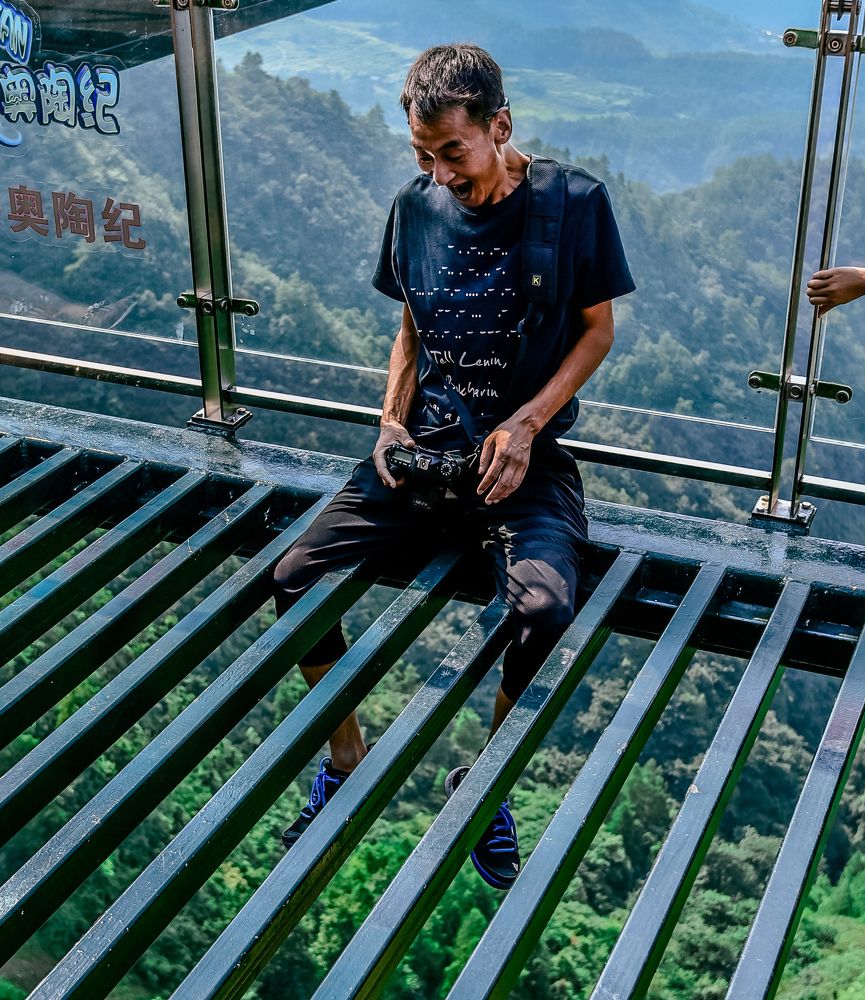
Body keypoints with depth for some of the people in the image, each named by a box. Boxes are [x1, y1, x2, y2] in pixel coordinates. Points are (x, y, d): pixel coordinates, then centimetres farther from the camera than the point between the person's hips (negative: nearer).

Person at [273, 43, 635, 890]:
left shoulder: (574, 202, -7)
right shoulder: (417, 207, 4)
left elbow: (596, 329, 0)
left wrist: (525, 423, -13)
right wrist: (392, 421, -1)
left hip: (523, 454, -3)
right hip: (425, 443, 4)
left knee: (544, 605, -31)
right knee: (295, 577, -13)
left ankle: (485, 777, -1)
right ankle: (348, 758, 12)